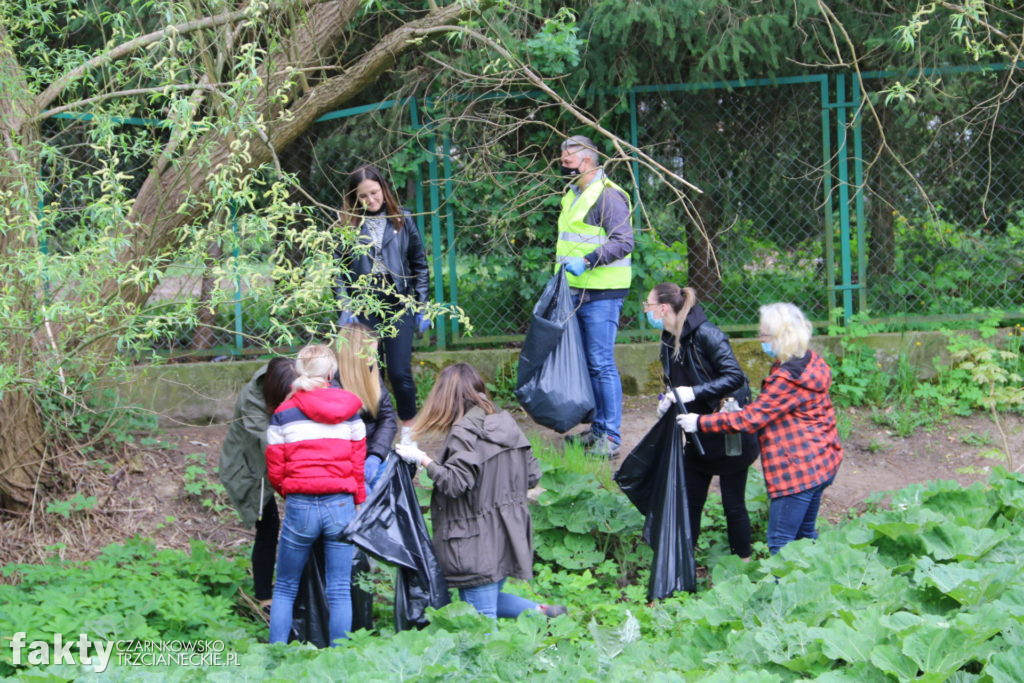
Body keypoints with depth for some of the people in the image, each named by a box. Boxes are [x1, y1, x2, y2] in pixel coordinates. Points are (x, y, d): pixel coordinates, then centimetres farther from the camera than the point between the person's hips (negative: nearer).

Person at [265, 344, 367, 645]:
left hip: (300, 506, -1)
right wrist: (359, 503, 17)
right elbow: (359, 465, 5)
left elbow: (275, 472, 0)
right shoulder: (350, 409, 5)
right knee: (340, 590, 6)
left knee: (285, 588, 11)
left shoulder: (284, 414, 0)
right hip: (342, 505, 1)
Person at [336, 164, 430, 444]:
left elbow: (419, 264, 10)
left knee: (400, 372, -5)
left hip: (399, 307, 0)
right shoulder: (348, 225, 3)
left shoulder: (403, 220, 5)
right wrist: (344, 308, -5)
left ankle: (408, 435, 7)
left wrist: (422, 306, 6)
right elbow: (339, 271, 3)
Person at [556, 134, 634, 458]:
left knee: (602, 364, -9)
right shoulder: (572, 195, 18)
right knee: (586, 363, 12)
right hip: (576, 292, 9)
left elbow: (623, 242, -20)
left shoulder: (608, 195, -12)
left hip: (602, 294, -9)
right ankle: (597, 428, 20)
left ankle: (610, 437, -5)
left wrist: (587, 261, -28)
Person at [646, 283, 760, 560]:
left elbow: (735, 377, -27)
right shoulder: (669, 340, 4)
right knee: (690, 501, 10)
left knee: (733, 504, 3)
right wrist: (668, 401, -4)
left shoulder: (705, 335, -21)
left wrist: (694, 392, -32)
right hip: (699, 437, 8)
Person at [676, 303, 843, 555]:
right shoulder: (812, 362, 8)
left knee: (781, 542, -6)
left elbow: (751, 418, -20)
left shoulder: (786, 378, -22)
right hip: (822, 462, 10)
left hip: (797, 468, -10)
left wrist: (701, 423, -15)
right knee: (805, 534, 20)